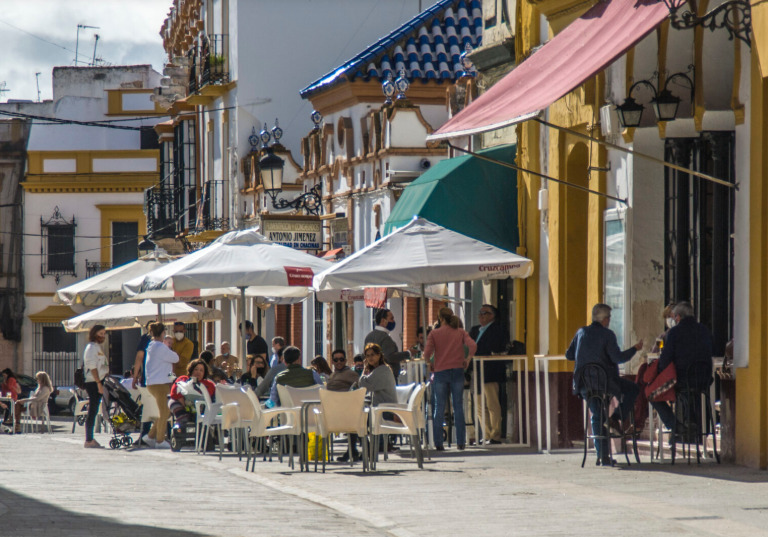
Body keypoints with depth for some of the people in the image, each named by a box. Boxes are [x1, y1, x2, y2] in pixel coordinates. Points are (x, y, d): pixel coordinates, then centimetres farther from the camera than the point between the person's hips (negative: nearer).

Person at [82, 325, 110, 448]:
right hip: (93, 382, -10)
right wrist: (99, 383, -21)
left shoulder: (98, 347, 21)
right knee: (92, 411, -9)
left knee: (93, 411, 10)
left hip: (97, 383, 10)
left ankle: (90, 439, 13)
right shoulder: (92, 347, -10)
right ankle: (89, 440, -9)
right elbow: (92, 366, -17)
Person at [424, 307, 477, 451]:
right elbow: (472, 346, -10)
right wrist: (467, 359, 4)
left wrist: (430, 363, 7)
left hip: (440, 371, -1)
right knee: (458, 407, 5)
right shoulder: (461, 332, 4)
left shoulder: (434, 334, -1)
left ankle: (438, 443, -1)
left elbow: (427, 353, -11)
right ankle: (460, 442, 2)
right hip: (457, 371, 1)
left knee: (439, 408, 3)